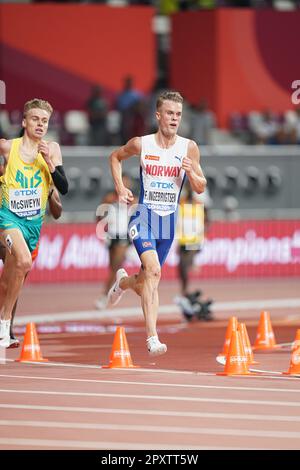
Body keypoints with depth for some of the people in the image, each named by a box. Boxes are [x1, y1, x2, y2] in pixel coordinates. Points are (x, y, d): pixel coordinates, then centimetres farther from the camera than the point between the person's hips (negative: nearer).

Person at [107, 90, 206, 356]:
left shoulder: (189, 148, -1)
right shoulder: (141, 144, -4)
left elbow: (201, 189, 4)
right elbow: (115, 157, 16)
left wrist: (191, 172, -17)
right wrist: (120, 188, 3)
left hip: (169, 221, 3)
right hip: (143, 217, -3)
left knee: (145, 282, 14)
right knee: (153, 271, -25)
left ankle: (123, 281, 52)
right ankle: (152, 338, -30)